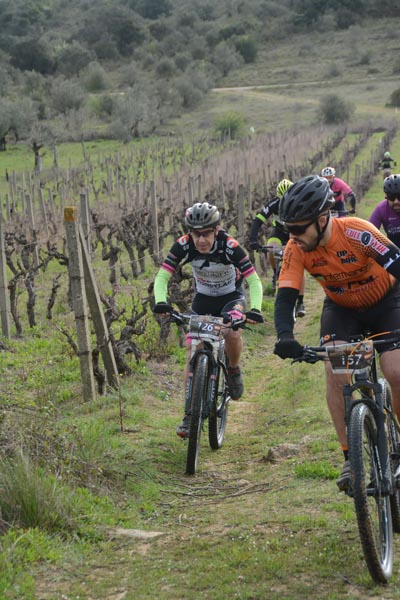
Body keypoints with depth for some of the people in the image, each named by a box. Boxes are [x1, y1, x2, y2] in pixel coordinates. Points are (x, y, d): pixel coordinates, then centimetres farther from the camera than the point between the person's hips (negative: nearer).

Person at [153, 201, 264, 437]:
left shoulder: (230, 247, -30)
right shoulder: (184, 245, -24)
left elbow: (254, 281, -30)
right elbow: (162, 277, -24)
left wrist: (255, 310, -47)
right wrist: (161, 302, -44)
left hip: (232, 296, -2)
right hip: (203, 298, 3)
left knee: (232, 332, -33)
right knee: (193, 351, -10)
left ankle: (234, 370, 0)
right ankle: (190, 414, -2)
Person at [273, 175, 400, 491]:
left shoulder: (358, 233, -34)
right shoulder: (297, 249, -22)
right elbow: (285, 298, -25)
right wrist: (285, 337, -45)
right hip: (341, 308, 3)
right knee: (335, 370, -20)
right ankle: (350, 456, -10)